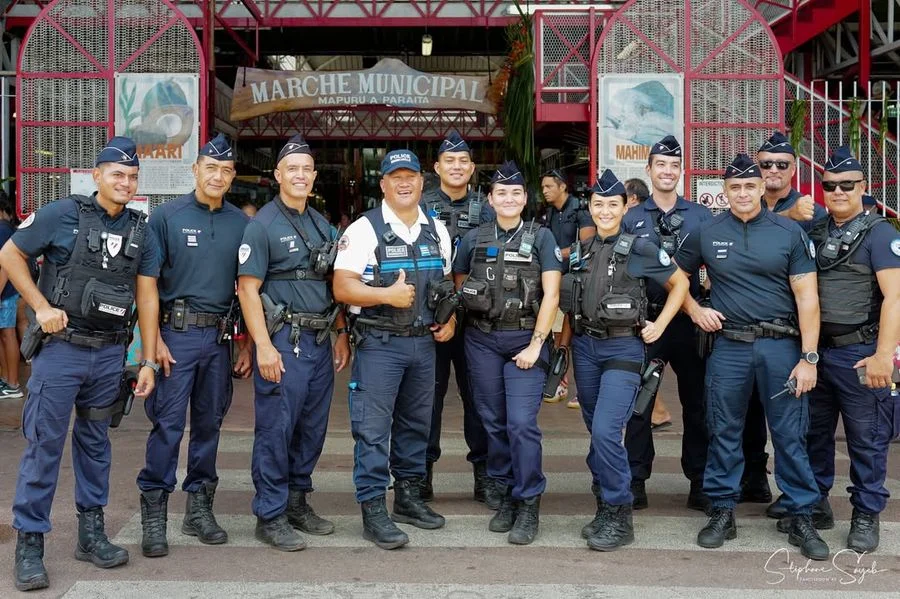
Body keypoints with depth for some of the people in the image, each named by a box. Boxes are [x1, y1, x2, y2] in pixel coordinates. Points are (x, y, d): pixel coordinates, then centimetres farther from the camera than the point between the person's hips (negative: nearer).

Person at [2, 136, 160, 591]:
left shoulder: (141, 232, 6)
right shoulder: (62, 214, -6)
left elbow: (147, 297, 7)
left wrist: (148, 361, 4)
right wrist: (42, 306, -9)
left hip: (109, 353, 4)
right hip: (60, 348, -4)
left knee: (95, 443, 13)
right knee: (44, 444, -2)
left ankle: (91, 532, 24)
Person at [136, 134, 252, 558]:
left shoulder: (241, 223, 8)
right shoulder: (167, 216, -1)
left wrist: (249, 344, 8)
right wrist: (155, 340, -10)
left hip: (220, 336, 4)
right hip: (177, 332, -3)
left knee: (209, 423, 10)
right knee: (168, 423, -3)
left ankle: (199, 507, 22)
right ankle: (154, 514, 5)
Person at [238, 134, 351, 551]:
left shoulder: (321, 225, 16)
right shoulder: (262, 225, -5)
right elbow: (248, 288, -10)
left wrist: (341, 334, 14)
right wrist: (264, 346, -17)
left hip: (320, 340, 7)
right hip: (283, 339, -7)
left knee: (313, 427, 12)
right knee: (276, 430, -3)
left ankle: (297, 502, 25)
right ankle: (270, 516, 7)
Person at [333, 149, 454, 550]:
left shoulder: (437, 231, 11)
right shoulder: (364, 229, -8)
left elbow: (447, 283, 20)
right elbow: (342, 288, -13)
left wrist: (450, 320, 5)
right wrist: (388, 295, -25)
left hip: (424, 342, 6)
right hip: (379, 344, -6)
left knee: (416, 424, 15)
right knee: (373, 428, -5)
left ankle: (409, 497, 28)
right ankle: (373, 510, 1)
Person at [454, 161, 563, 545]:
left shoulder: (540, 237, 0)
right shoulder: (474, 239, 7)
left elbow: (551, 294, -5)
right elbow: (458, 283, 20)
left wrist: (535, 344, -11)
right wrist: (474, 307, 7)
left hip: (524, 338, -3)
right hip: (482, 340, 3)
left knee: (522, 423, -10)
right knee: (493, 422, 7)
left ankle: (528, 506, 1)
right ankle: (506, 496, 21)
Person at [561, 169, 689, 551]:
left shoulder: (639, 249, -4)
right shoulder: (579, 251, 10)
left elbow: (680, 283, 4)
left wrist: (659, 325, -2)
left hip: (622, 348, -5)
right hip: (584, 347, 5)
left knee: (606, 431, -16)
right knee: (595, 432, 11)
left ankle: (619, 516, -4)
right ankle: (605, 505, 23)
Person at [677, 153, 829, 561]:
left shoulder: (789, 233, 1)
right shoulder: (706, 233, 5)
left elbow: (807, 297, -3)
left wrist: (808, 358, -8)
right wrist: (694, 310, 2)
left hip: (781, 346, -1)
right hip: (728, 346, 1)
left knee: (790, 434, 2)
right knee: (724, 433, 7)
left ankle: (801, 518, 13)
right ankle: (722, 512, 19)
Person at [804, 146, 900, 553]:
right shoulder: (815, 232, 12)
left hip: (858, 353, -5)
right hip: (816, 350, 6)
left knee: (866, 439, 3)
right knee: (815, 432, 14)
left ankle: (866, 515, 14)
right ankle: (815, 503, 27)